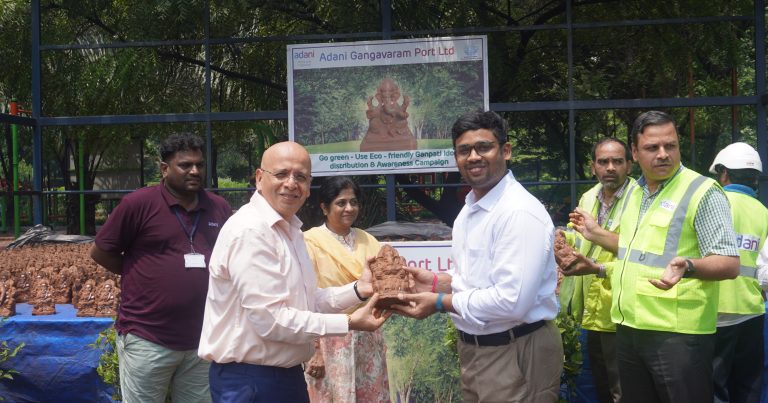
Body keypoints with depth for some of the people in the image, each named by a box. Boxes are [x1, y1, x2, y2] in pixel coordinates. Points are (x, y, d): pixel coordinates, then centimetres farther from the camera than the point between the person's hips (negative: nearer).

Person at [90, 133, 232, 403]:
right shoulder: (139, 203, -7)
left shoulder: (219, 208, 5)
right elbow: (100, 252, 1)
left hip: (203, 340, 4)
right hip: (147, 340, -4)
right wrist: (143, 273, 2)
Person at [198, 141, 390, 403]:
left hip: (288, 373, 9)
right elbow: (270, 320, -25)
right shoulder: (250, 231, -20)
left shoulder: (290, 230, 11)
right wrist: (348, 323, -20)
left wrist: (358, 290, -2)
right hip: (251, 381, -9)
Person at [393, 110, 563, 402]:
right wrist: (436, 282, 1)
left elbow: (512, 301, -28)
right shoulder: (469, 209, 9)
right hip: (474, 349, 9)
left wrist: (440, 302, -18)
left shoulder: (520, 213, -21)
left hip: (516, 354, -8)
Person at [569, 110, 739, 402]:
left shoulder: (702, 193, -11)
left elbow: (729, 263, -17)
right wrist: (596, 234, 24)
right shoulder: (635, 192, 13)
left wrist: (687, 266, -35)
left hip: (677, 335, -7)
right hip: (628, 329, 8)